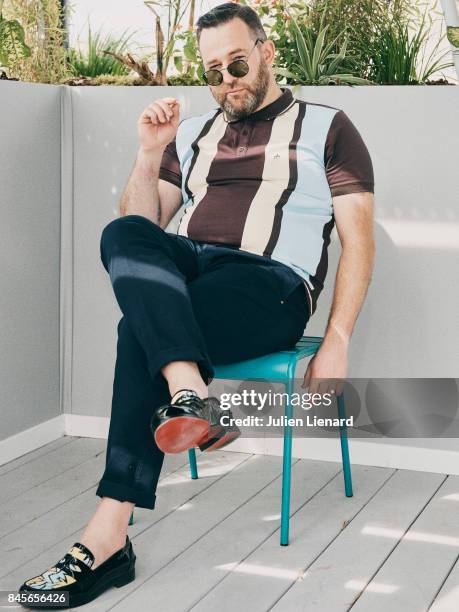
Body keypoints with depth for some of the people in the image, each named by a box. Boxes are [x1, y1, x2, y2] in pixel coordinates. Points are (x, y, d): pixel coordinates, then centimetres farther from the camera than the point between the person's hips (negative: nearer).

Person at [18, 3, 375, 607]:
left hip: (272, 286, -4)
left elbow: (358, 239, 4)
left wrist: (337, 342, -9)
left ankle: (109, 534, -36)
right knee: (122, 237, -31)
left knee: (141, 329, -33)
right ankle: (192, 395, -50)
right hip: (186, 273, 4)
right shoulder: (193, 133, 26)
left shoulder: (325, 127, 12)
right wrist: (150, 153, 5)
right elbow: (144, 223, 21)